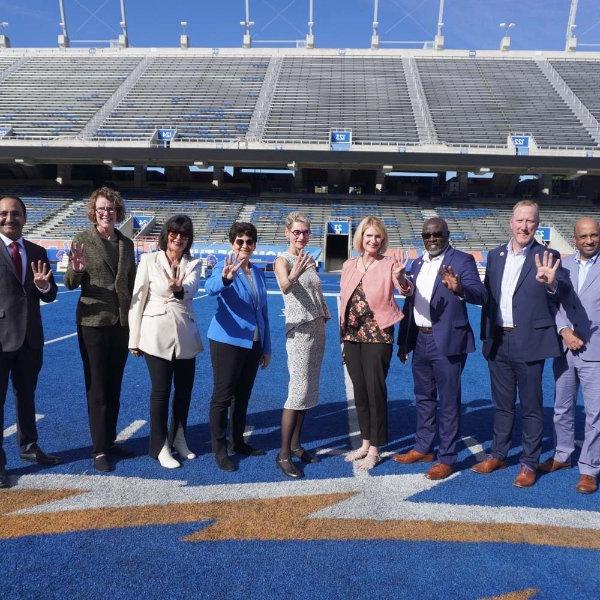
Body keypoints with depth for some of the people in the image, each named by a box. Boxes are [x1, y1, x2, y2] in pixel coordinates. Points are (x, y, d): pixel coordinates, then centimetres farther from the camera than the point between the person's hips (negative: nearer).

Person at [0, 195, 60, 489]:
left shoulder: (37, 252, 9)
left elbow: (50, 295, 10)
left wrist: (43, 285, -12)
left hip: (30, 337, 5)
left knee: (27, 395, 19)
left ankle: (29, 447, 37)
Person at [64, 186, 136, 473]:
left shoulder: (126, 243, 8)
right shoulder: (82, 240, -4)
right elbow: (70, 284, -7)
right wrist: (76, 270, -27)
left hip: (122, 322, 4)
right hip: (93, 322, -4)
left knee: (114, 387, 14)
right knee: (97, 388, 4)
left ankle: (110, 441, 28)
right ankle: (99, 450, 15)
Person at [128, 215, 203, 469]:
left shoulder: (193, 264, 5)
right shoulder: (149, 260, -2)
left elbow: (190, 289, -17)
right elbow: (137, 298, -2)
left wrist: (179, 288, -41)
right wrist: (134, 339, -3)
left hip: (185, 336, 3)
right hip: (157, 336, -3)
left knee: (184, 390, 12)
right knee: (161, 391, 3)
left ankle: (178, 439, 33)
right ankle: (160, 446, 21)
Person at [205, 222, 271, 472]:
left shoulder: (258, 273, 10)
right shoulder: (224, 267, -9)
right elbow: (211, 287, -33)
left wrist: (266, 348, 14)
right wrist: (225, 278, -56)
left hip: (253, 343, 6)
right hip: (227, 341, -6)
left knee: (243, 395, 17)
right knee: (222, 397, 3)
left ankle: (239, 442, 32)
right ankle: (219, 449, 17)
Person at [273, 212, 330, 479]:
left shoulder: (309, 261, 14)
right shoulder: (283, 261, -9)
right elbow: (285, 287, -30)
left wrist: (323, 320, 12)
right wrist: (292, 277, -51)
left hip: (317, 329, 8)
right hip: (299, 331, -8)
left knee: (309, 390, 11)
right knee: (298, 391, -9)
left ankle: (296, 445, 23)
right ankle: (283, 454, 1)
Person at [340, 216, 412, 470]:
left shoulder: (389, 264, -6)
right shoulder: (348, 265, 7)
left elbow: (407, 290, -20)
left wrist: (401, 279, -43)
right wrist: (343, 335, 13)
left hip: (378, 336, -5)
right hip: (352, 336, 5)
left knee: (375, 391, 1)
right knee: (359, 391, 13)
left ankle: (374, 449, 17)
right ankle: (365, 443, 29)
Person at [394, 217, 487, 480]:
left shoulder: (462, 260, -7)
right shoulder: (417, 264, 13)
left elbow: (480, 296, -18)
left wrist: (459, 288, -39)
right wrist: (403, 341, 15)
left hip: (447, 341, -7)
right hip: (420, 340, 7)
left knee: (448, 401, 3)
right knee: (424, 397, 18)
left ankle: (447, 458, 16)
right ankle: (423, 448, 33)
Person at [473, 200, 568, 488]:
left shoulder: (546, 257, -6)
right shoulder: (495, 255, 8)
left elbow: (563, 289, -22)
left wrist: (551, 283, -45)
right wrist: (486, 337, 9)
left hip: (529, 342, -4)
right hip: (498, 342, 4)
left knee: (531, 407, 9)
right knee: (502, 404, 17)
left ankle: (529, 463, 23)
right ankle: (498, 454, 32)